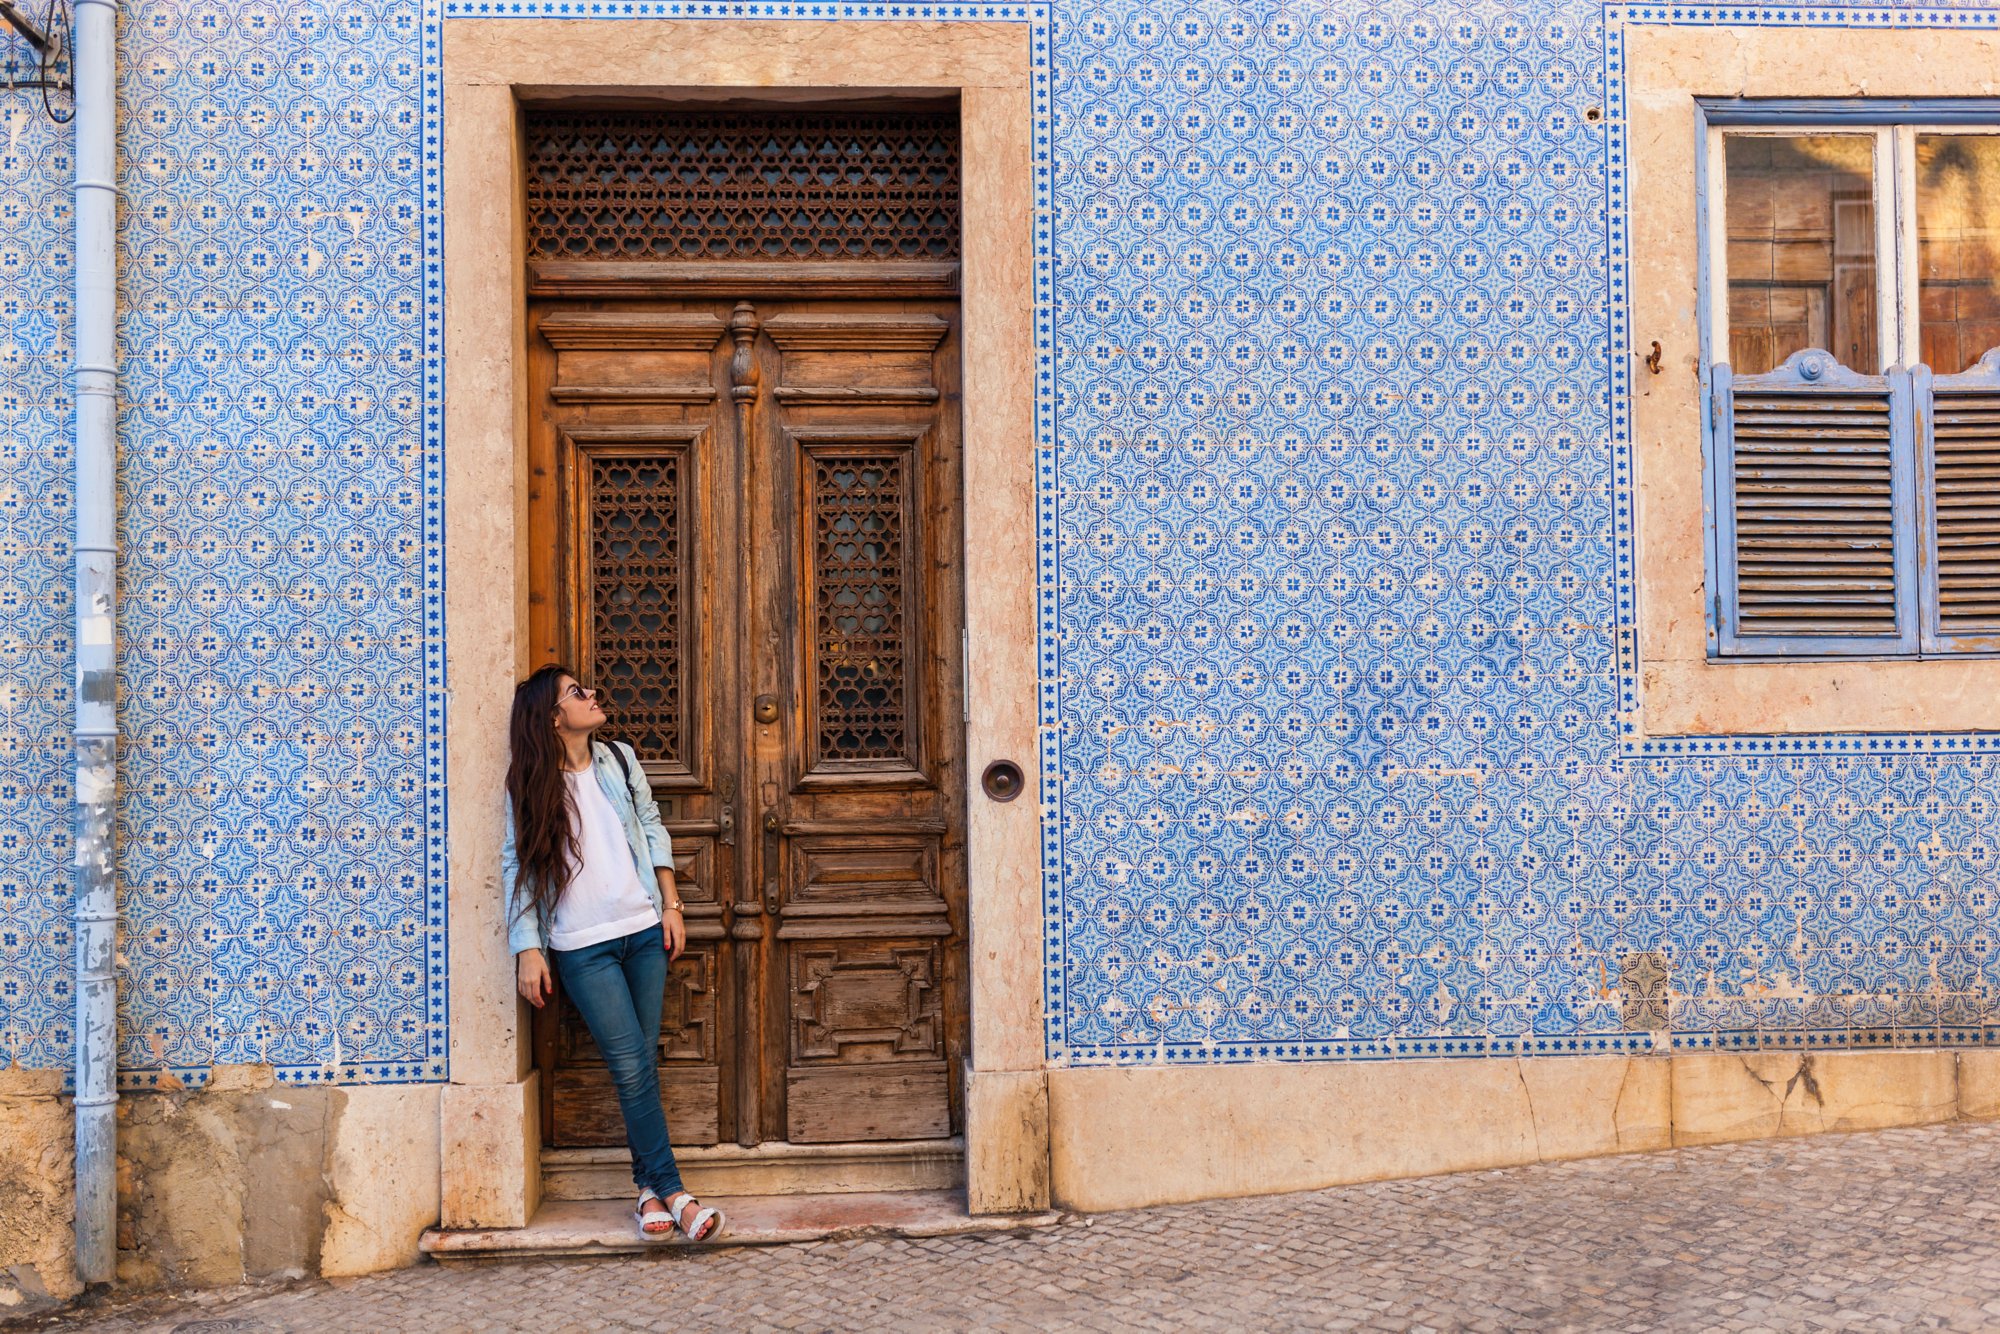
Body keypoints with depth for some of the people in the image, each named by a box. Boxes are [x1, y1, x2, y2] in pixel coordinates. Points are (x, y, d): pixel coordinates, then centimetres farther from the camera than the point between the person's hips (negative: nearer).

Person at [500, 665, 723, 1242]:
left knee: (642, 1062, 5)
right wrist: (528, 949, -8)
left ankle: (649, 1186, 14)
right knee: (631, 1065, -8)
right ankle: (673, 1192, -4)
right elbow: (517, 866, -3)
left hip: (644, 932, 3)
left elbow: (653, 830, 13)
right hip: (583, 946, -3)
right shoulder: (530, 784, -3)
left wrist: (671, 905, 8)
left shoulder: (619, 759, 7)